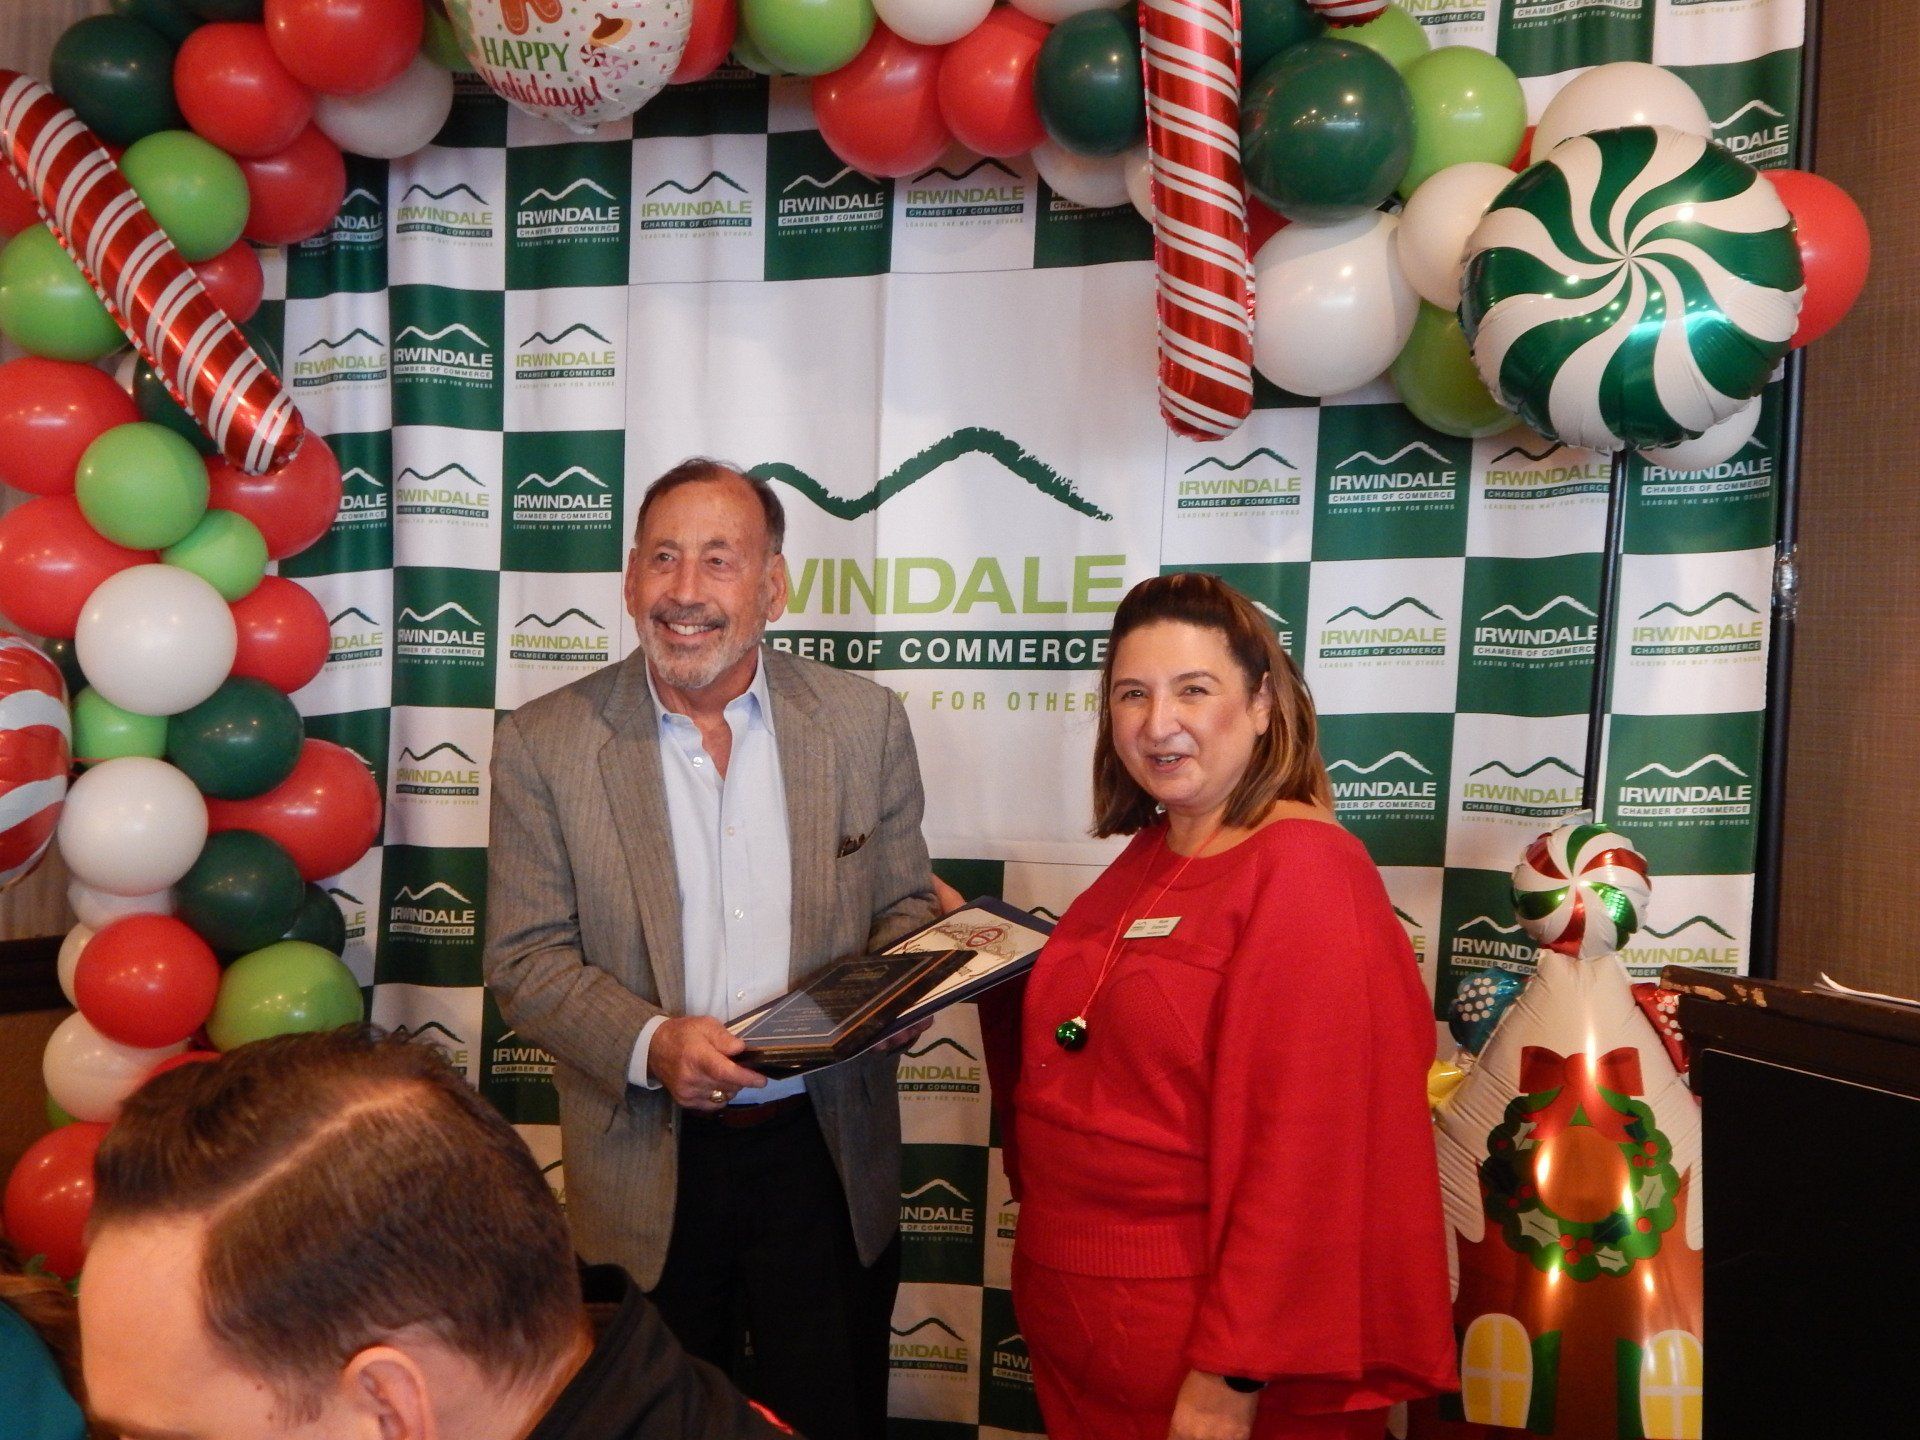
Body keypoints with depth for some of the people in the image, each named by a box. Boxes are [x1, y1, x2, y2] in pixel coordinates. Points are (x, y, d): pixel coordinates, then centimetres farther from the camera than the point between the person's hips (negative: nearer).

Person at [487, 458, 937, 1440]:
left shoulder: (864, 719, -2)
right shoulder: (544, 743, -6)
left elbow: (906, 906, 6)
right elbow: (526, 959, -5)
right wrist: (650, 1044, -21)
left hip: (828, 1153, 1)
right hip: (649, 1167, 0)